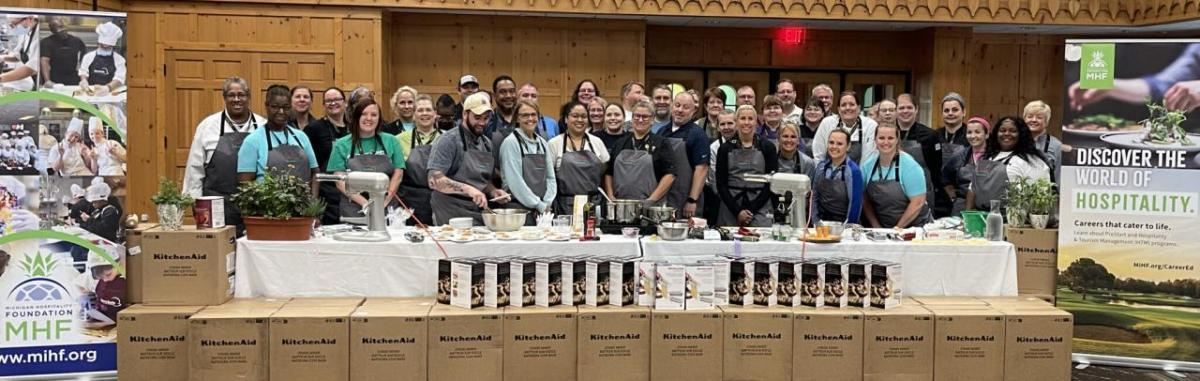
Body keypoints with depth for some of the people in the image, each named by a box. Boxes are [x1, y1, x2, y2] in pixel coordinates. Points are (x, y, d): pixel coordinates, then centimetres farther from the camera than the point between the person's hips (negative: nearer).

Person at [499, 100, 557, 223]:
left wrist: (547, 204, -2)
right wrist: (539, 205, -10)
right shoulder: (511, 142, -6)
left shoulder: (542, 143, 12)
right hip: (518, 208, -5)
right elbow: (515, 181, -12)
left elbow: (551, 177, 12)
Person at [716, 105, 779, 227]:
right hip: (730, 208, 1)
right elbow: (721, 184, 2)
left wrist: (751, 210, -7)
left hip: (760, 208, -1)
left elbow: (771, 183, 1)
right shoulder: (725, 149, 7)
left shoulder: (768, 147, 5)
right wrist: (737, 211, -9)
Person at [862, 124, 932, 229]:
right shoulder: (867, 165, 3)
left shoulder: (910, 166, -7)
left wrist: (898, 228, -10)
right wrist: (876, 227, -2)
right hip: (882, 228, 3)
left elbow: (917, 202, -10)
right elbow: (865, 199, 8)